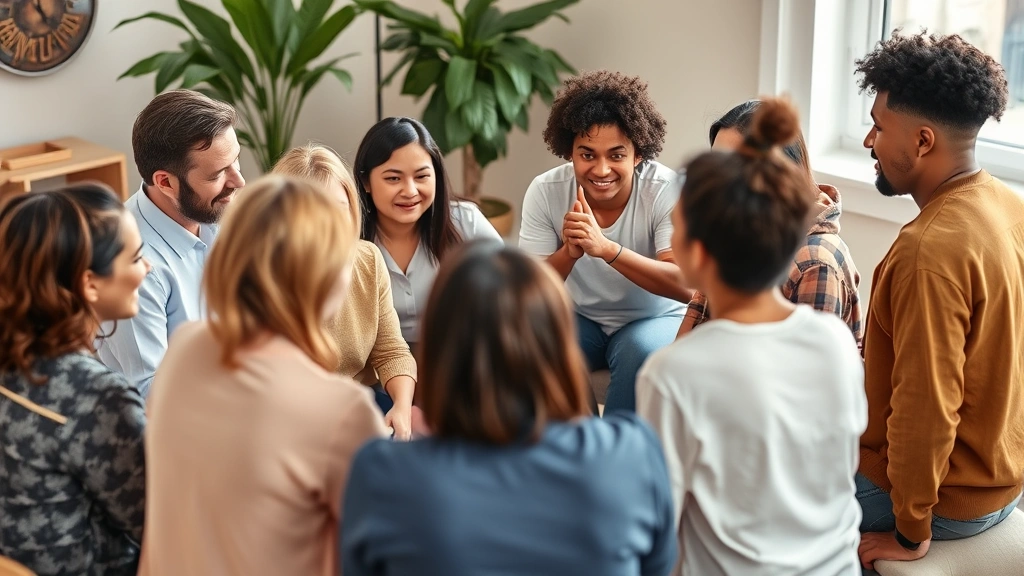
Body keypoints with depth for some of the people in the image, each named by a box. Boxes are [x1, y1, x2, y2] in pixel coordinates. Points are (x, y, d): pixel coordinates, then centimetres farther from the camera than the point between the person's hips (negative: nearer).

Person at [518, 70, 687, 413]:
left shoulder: (667, 191, -20)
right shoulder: (544, 192, -13)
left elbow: (687, 286, -30)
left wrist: (606, 248, -43)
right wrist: (568, 253, -35)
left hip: (653, 319, -2)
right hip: (580, 318, 2)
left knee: (641, 350, -33)